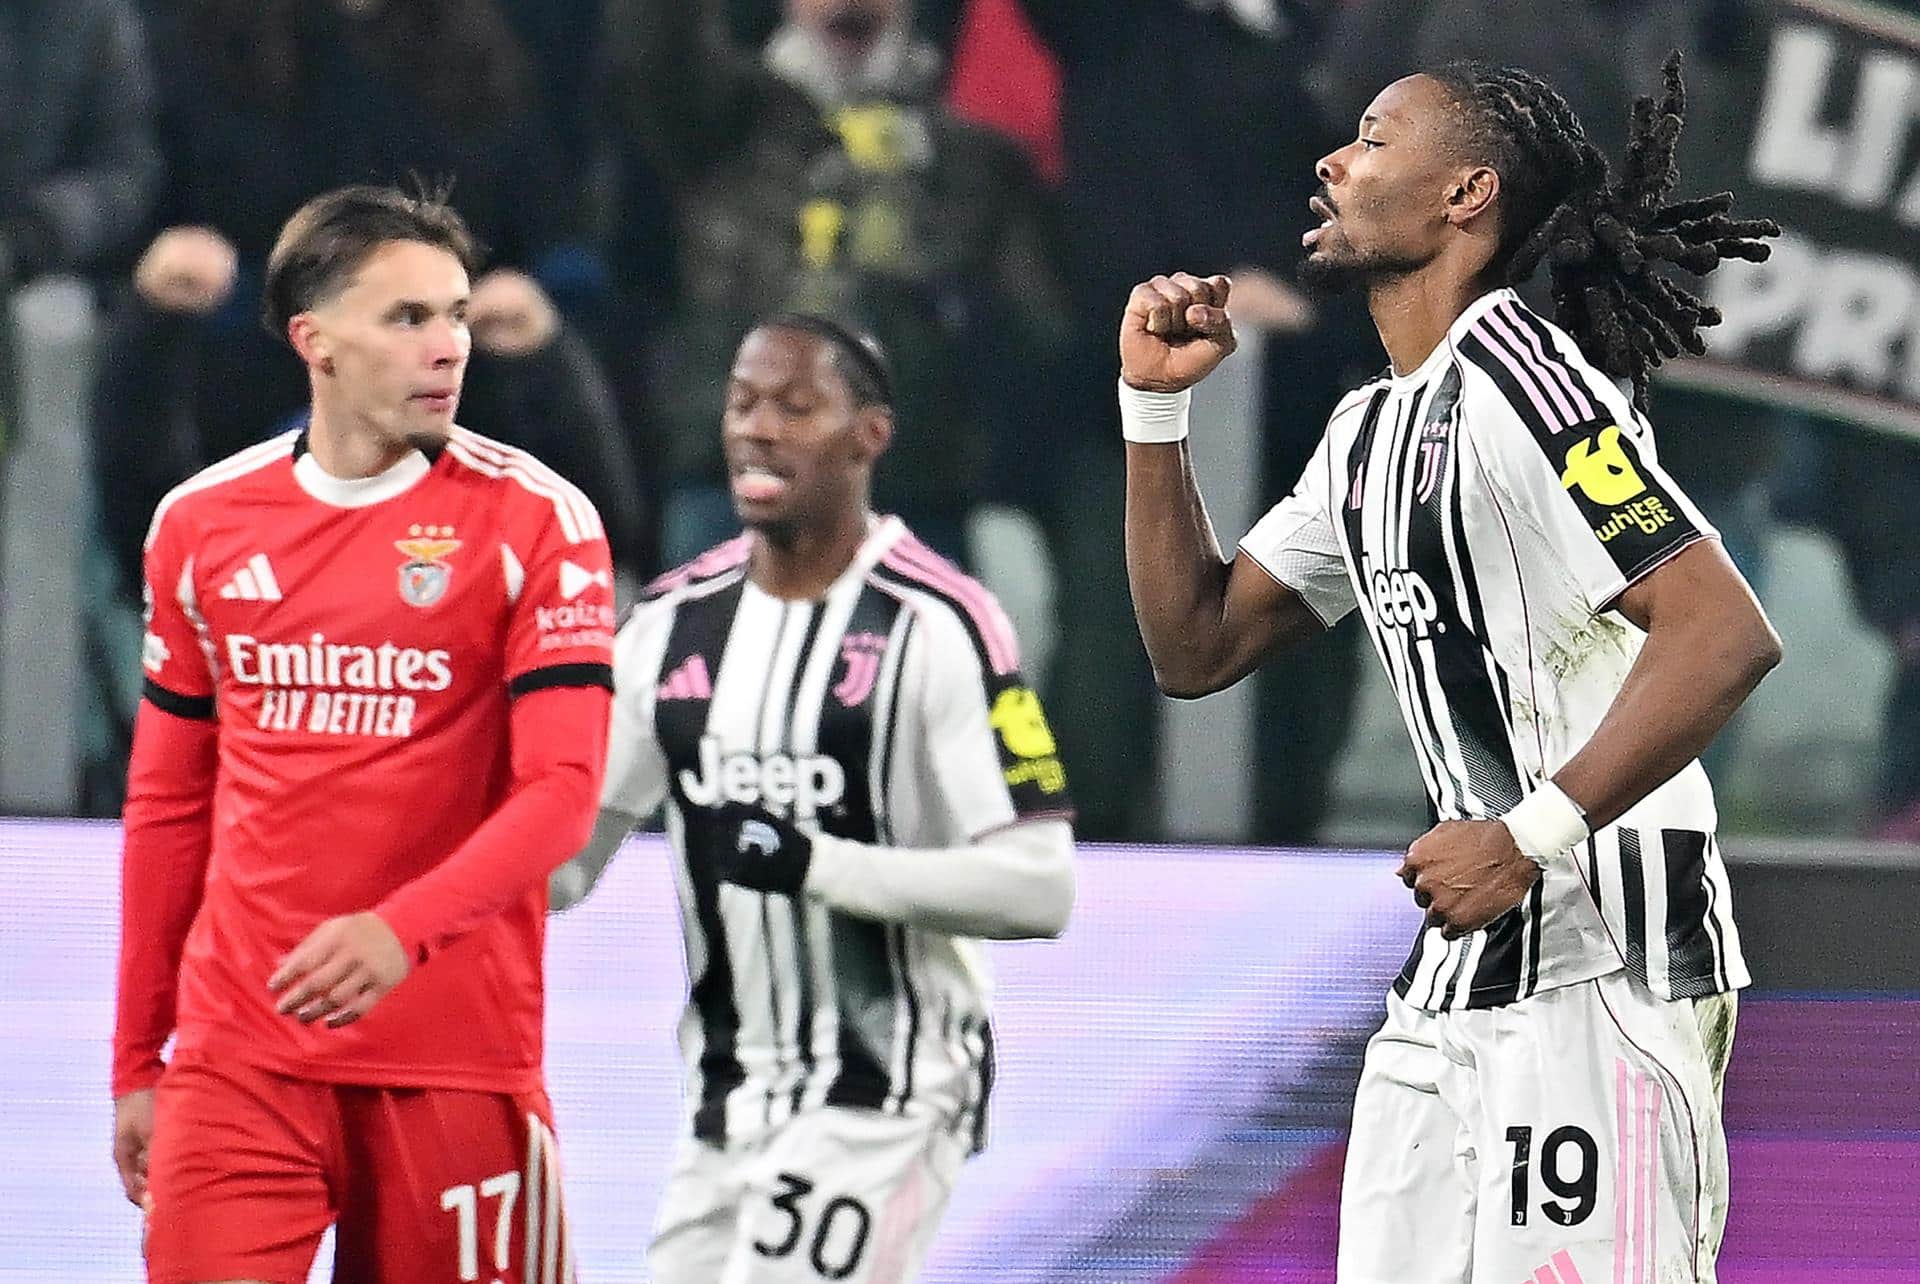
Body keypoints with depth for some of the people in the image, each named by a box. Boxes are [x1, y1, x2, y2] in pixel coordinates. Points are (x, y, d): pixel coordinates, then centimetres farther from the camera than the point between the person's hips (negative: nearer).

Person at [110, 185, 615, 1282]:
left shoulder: (534, 521, -3)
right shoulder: (202, 523, 8)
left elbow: (562, 791, -12)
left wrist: (400, 930, -28)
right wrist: (136, 1066, 16)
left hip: (459, 1057, -2)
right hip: (237, 1058, 2)